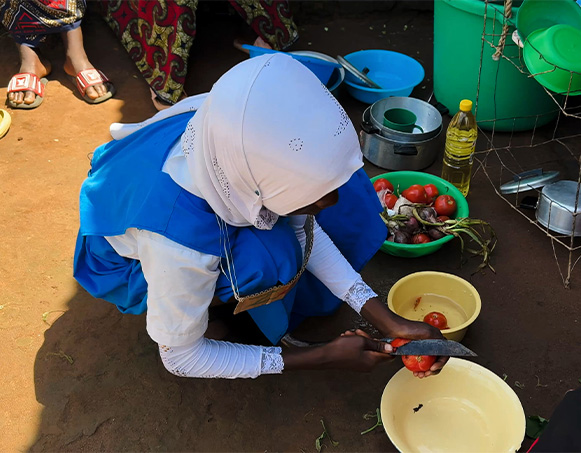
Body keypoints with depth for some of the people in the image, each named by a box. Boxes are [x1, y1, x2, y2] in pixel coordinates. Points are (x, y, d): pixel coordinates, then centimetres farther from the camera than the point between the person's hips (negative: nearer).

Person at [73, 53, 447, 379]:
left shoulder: (258, 145, -30)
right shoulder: (178, 235, -44)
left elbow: (303, 228, -11)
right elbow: (179, 357, -25)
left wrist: (388, 320, -19)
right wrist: (323, 358, -26)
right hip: (132, 260, -5)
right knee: (263, 258, -33)